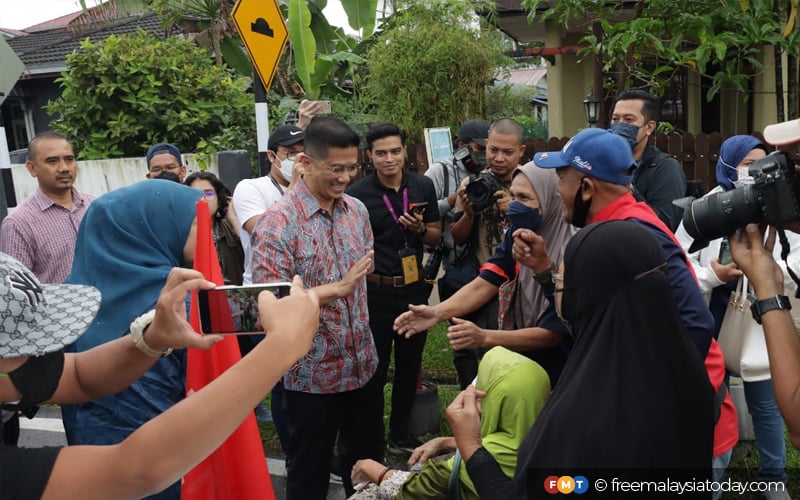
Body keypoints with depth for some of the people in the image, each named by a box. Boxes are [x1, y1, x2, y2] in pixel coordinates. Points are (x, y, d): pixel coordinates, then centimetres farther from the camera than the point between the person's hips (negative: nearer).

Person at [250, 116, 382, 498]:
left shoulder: (357, 210, 3)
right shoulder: (278, 221, -17)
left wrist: (361, 330, 14)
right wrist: (338, 288, -24)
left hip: (362, 365, 6)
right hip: (312, 373, -5)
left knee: (368, 463, 21)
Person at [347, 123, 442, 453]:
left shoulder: (423, 186, 1)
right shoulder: (357, 194, -11)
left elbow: (437, 236, 8)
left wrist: (420, 229, -13)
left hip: (414, 289, 4)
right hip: (376, 292, -4)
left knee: (409, 366, 15)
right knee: (374, 368, 6)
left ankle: (400, 435, 32)